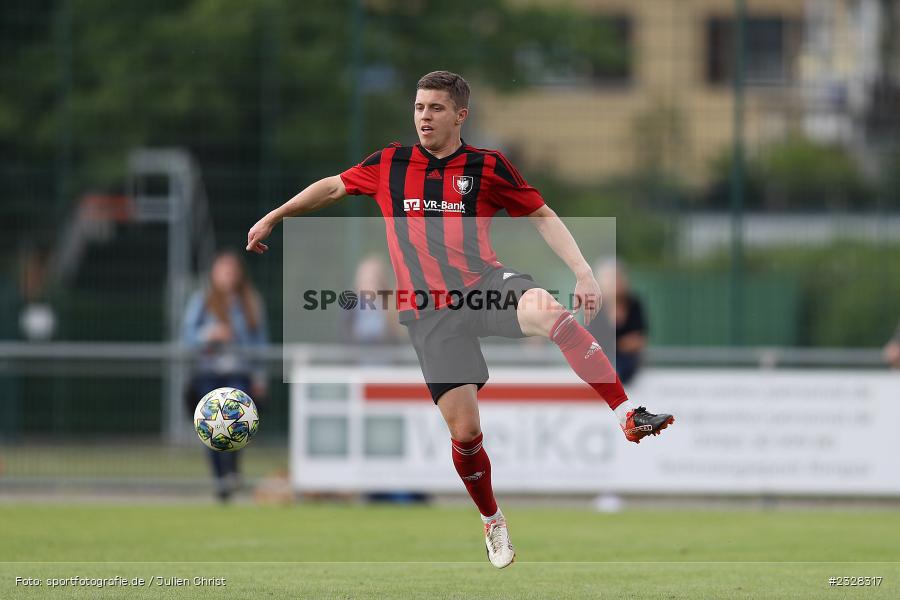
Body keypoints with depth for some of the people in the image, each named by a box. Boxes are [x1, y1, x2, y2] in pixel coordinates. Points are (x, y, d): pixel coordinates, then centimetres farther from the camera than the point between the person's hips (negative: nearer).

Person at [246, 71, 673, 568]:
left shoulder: (487, 167, 4)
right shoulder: (389, 165, 9)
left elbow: (542, 216, 9)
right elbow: (333, 187, 26)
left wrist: (583, 271, -3)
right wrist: (272, 218, 30)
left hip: (485, 285, -1)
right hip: (430, 312, 1)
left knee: (548, 311, -37)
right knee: (464, 432, -7)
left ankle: (629, 416, -35)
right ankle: (492, 522, 22)